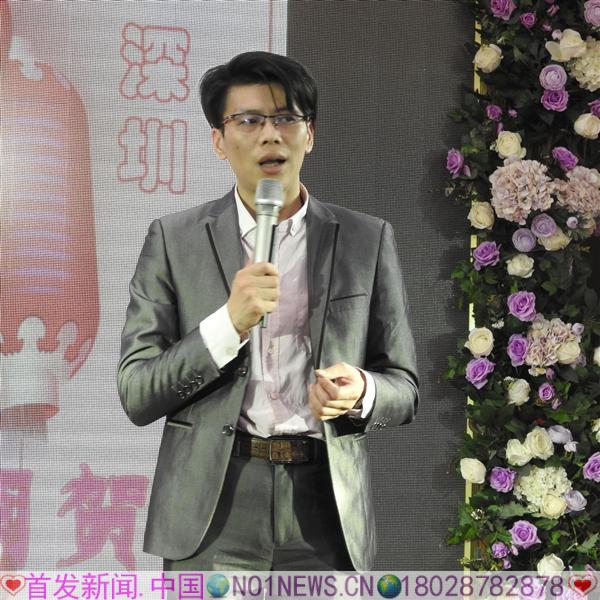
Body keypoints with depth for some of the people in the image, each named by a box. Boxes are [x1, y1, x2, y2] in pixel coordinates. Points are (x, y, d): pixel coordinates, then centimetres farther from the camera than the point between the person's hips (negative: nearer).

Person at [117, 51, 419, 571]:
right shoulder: (173, 239, 1)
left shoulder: (368, 240, 4)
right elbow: (136, 394, -3)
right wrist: (229, 323, -17)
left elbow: (403, 388, 7)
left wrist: (361, 393, -15)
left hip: (326, 514, 1)